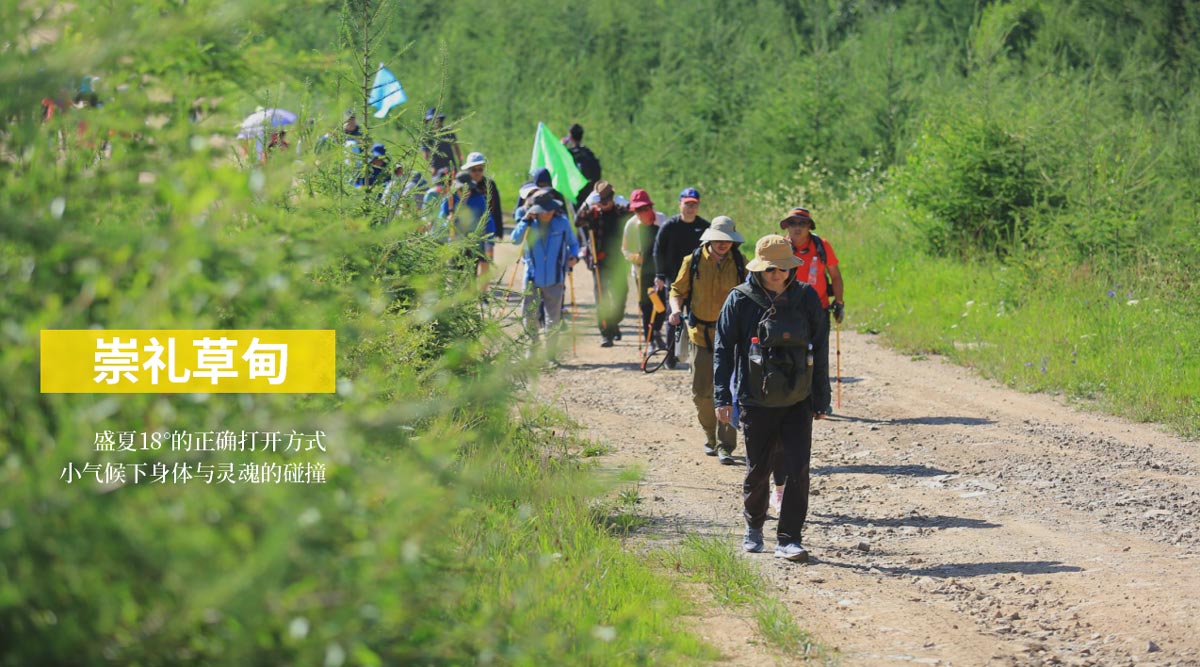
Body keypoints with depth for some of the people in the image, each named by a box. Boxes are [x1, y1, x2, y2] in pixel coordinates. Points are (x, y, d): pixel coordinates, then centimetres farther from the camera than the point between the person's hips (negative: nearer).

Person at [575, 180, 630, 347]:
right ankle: (605, 333, -3)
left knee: (620, 293, 8)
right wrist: (587, 205, -28)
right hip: (599, 260, -2)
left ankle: (613, 324, 34)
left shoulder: (620, 210, 3)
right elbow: (578, 221, -15)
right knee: (602, 297, -6)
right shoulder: (593, 212, 0)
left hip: (617, 260, 2)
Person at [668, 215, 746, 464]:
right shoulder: (693, 262, 0)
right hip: (701, 333, 1)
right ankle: (711, 436, 28)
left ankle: (725, 446, -3)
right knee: (702, 392, 5)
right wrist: (676, 310, -10)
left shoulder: (740, 264, 2)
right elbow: (678, 290, 9)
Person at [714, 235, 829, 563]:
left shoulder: (806, 298, 0)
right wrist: (722, 398, -4)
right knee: (758, 470, 10)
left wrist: (822, 396, 6)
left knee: (798, 471, -7)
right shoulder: (740, 300, -4)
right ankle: (753, 526, 33)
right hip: (756, 401, -1)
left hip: (797, 401, 1)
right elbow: (723, 349, 0)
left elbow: (819, 348, 7)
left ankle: (789, 539, -1)